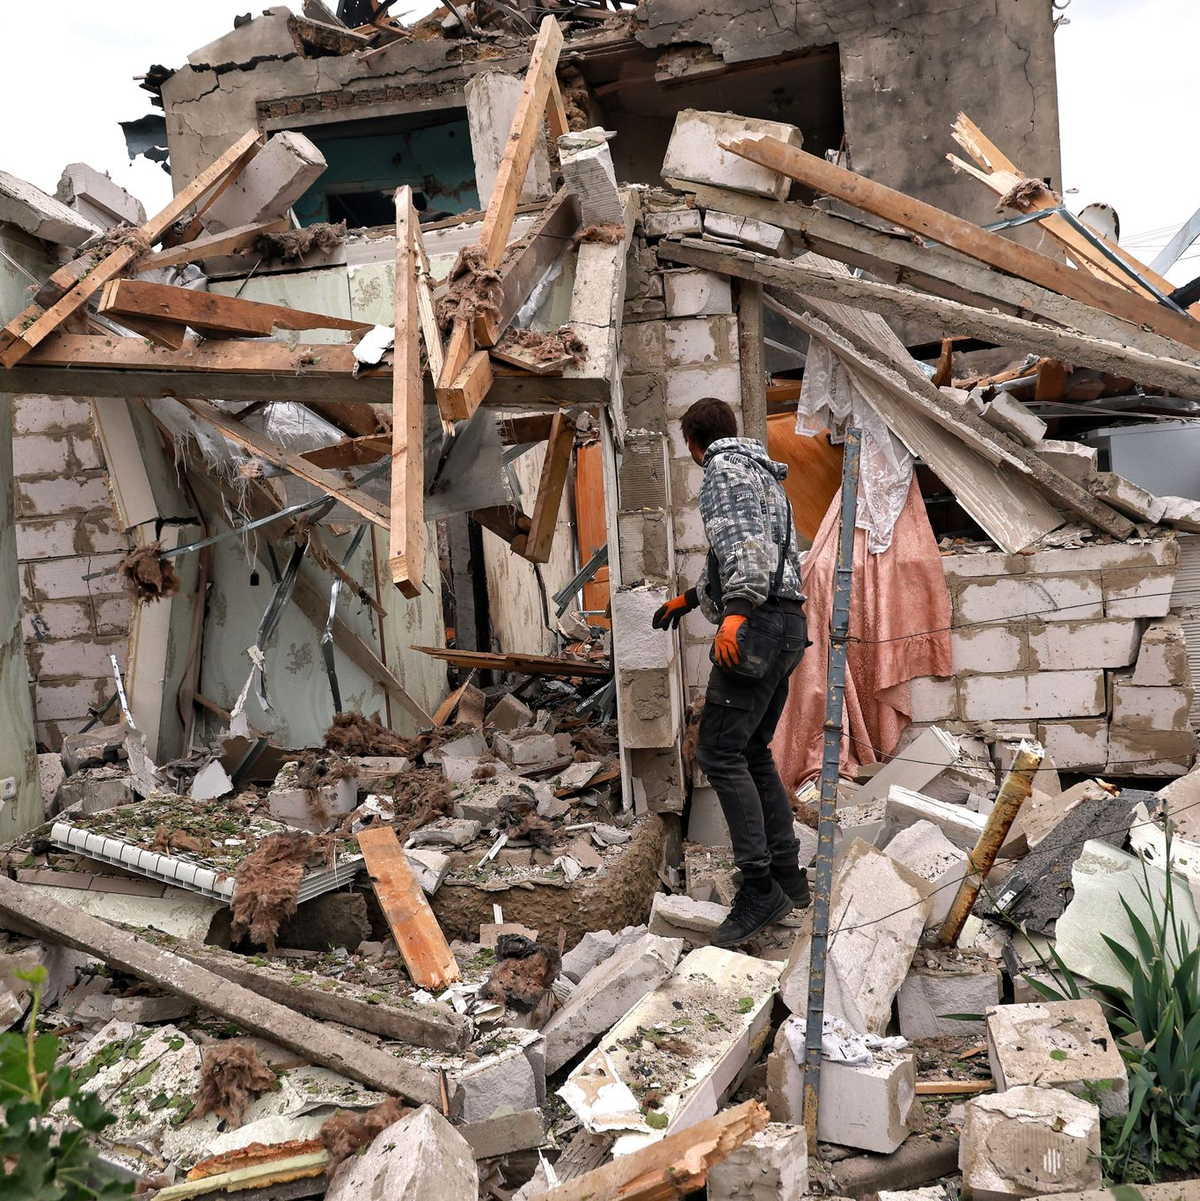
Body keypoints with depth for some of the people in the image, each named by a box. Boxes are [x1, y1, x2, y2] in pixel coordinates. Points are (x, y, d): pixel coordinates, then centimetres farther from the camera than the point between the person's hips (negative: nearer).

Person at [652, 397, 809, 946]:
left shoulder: (726, 466, -3)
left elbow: (743, 540, -21)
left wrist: (737, 608, -33)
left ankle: (759, 887, -12)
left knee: (719, 752, -11)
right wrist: (689, 598, 48)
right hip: (784, 625, 10)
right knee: (753, 752, 14)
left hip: (756, 626, -10)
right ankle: (788, 874, 18)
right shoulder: (763, 474, 28)